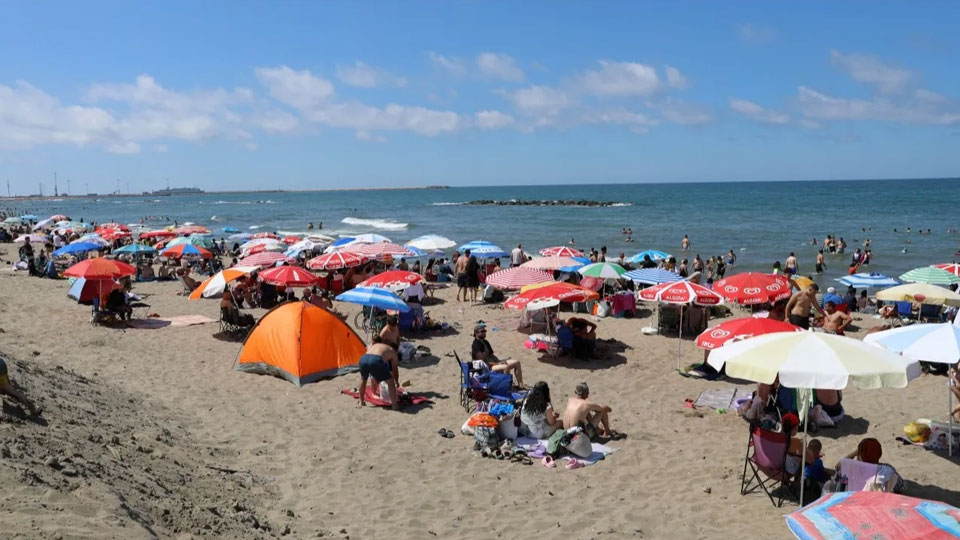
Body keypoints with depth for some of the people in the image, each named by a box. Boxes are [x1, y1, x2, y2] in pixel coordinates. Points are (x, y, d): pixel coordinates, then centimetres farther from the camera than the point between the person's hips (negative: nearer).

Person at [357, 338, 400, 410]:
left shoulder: (372, 346, 41)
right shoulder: (392, 351, 30)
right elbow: (395, 370, 37)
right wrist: (396, 383, 56)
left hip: (363, 359, 5)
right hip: (375, 361, -5)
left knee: (363, 379, 36)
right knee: (390, 382, 17)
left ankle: (361, 402, 43)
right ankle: (394, 405, 16)